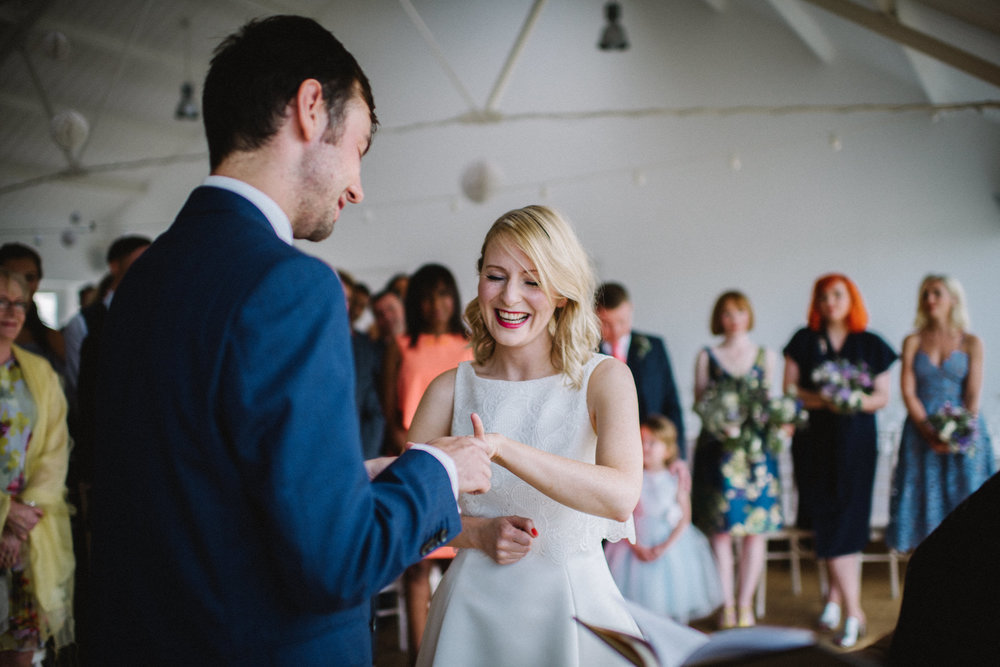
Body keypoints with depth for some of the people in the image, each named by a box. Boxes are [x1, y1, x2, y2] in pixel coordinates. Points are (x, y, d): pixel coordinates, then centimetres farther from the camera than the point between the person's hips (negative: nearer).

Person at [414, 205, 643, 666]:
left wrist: (499, 447, -32)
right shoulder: (450, 390, -2)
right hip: (474, 609, 2)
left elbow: (620, 497, -24)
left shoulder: (603, 378, -7)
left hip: (573, 608, -1)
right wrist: (477, 533, -17)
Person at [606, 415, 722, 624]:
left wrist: (665, 546, -15)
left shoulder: (676, 479, -2)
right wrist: (636, 547, -14)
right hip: (636, 543, 0)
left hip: (672, 542, 0)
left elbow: (685, 518, -4)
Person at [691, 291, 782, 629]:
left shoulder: (766, 356, 12)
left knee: (756, 527, 0)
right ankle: (727, 604, 8)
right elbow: (698, 402, 5)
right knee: (720, 527, -2)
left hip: (757, 447, 2)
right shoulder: (707, 357, 7)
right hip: (717, 446, -1)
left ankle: (745, 603, 10)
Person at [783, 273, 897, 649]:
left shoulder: (870, 345, 6)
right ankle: (853, 611, 3)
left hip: (856, 440, 0)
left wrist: (862, 401, -15)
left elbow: (883, 396, 6)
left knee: (848, 522, -4)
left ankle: (836, 596, 10)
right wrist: (821, 400, -15)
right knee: (828, 521, -3)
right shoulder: (804, 341, 7)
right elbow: (789, 389, 3)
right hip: (815, 438, 0)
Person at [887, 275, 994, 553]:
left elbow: (973, 395, -2)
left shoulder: (972, 343, 4)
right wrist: (930, 433, -13)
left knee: (962, 500, -5)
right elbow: (908, 392, -1)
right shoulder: (913, 342, 7)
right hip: (922, 433, 1)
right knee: (926, 500, -3)